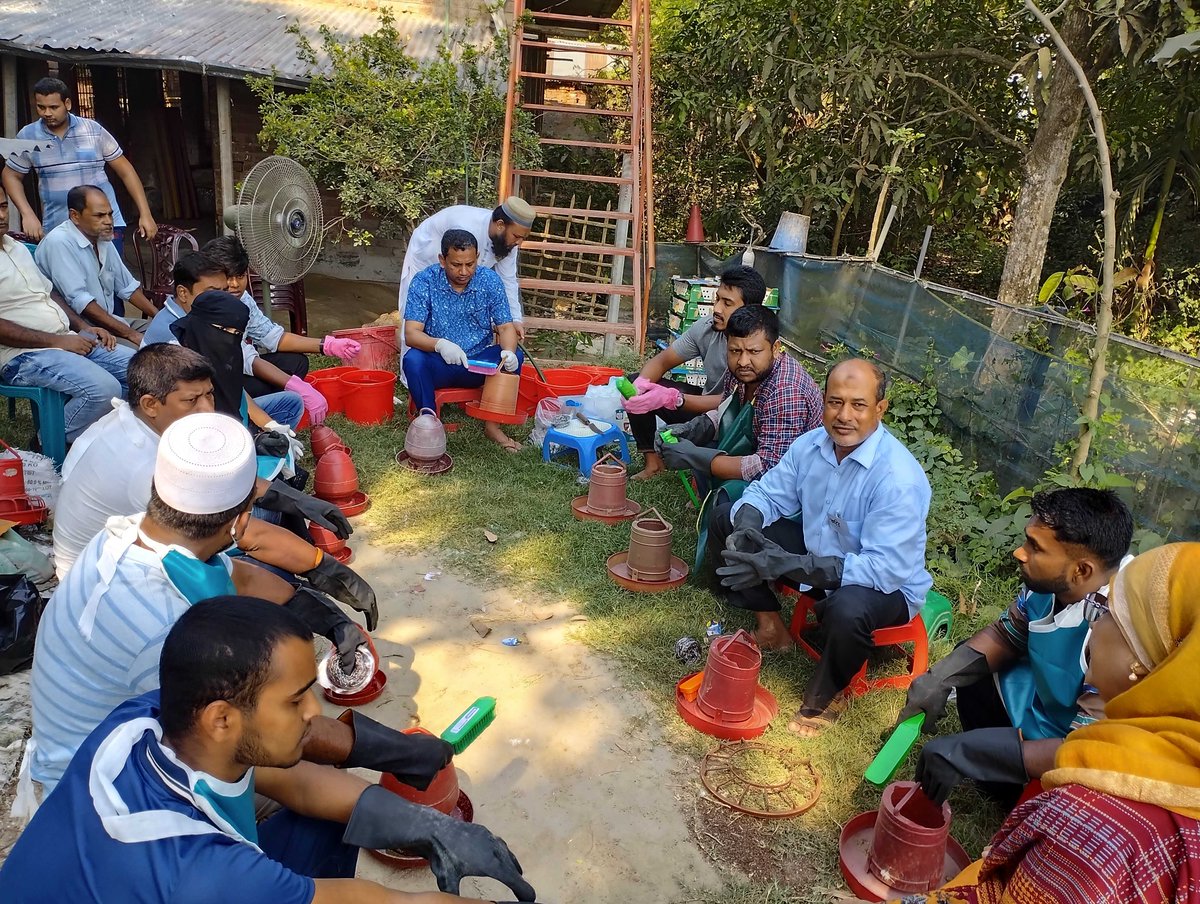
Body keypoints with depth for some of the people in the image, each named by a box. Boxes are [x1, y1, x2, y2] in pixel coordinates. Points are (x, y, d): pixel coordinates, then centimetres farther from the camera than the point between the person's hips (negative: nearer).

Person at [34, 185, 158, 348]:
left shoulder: (102, 239, 11)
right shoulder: (59, 243, -15)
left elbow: (127, 287, 19)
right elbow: (79, 301, -22)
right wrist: (130, 333, -23)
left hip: (110, 320, 8)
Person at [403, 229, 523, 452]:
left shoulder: (490, 281, -6)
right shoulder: (424, 282, -12)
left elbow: (506, 327, -6)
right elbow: (411, 334, -20)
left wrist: (508, 352, -30)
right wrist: (440, 344, -42)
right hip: (438, 364, -2)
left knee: (515, 356, -24)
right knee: (413, 359, -33)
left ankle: (492, 424, -11)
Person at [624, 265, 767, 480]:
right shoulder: (707, 326, -10)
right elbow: (661, 360, -3)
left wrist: (671, 398, -41)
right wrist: (641, 383, -27)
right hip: (706, 401, 7)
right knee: (636, 386, -7)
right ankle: (652, 461, 0)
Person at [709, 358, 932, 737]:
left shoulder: (899, 478, -30)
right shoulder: (811, 444, -10)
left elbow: (886, 569, -35)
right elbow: (768, 493, 2)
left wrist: (787, 564, -41)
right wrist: (745, 527, -24)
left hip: (887, 586, -6)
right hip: (816, 553, 6)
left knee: (846, 609, -41)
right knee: (726, 520, 0)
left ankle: (826, 695, -7)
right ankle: (771, 625, 10)